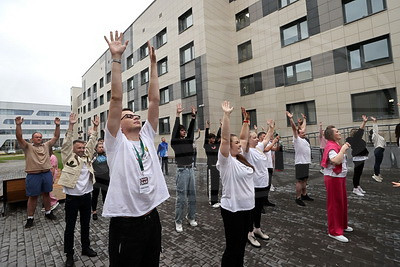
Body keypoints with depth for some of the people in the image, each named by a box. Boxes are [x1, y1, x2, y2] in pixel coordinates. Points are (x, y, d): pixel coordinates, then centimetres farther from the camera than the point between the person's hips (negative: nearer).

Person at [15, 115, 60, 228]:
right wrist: (18, 125, -26)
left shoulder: (46, 145, 9)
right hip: (33, 176, -3)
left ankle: (48, 212, 29)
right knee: (33, 197, 6)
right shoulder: (28, 147, 1)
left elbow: (56, 137, 4)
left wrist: (57, 125, -7)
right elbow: (19, 137, -13)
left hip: (47, 174, 3)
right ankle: (30, 218, 20)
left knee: (46, 194, 15)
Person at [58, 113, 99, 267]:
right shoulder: (68, 157, -5)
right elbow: (66, 143, -15)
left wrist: (95, 128, -1)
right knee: (70, 226, 9)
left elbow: (91, 143, 5)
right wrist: (71, 126, -23)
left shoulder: (87, 156, 6)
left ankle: (86, 248, 34)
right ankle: (69, 254, 25)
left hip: (86, 196, 4)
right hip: (72, 197, -4)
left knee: (85, 224, 17)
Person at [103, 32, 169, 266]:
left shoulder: (147, 137, 4)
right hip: (126, 222, -5)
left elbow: (155, 99, 2)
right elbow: (117, 98, -16)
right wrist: (116, 58, -15)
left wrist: (153, 63, 4)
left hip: (152, 217, 5)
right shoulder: (116, 142, -7)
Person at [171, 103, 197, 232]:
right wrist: (178, 115, -14)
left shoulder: (188, 140, 11)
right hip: (182, 170, -6)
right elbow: (175, 129, -11)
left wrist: (193, 116, 1)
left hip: (191, 169, 6)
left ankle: (191, 217, 30)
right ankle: (178, 222, 14)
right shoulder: (175, 142, -4)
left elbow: (191, 129, 7)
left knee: (192, 196, 13)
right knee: (181, 197, -1)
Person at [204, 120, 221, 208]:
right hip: (210, 166, -6)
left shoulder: (216, 145, 10)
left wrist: (220, 126, 4)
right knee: (211, 184, -2)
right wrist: (207, 127, -23)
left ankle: (215, 200, 24)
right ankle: (212, 202, 4)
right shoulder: (206, 145, -4)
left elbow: (218, 136, 7)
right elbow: (206, 136, -15)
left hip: (217, 166, 6)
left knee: (216, 184, 12)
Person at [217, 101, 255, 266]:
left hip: (247, 207, 8)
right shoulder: (226, 161, -16)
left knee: (241, 245, 23)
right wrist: (226, 115, -31)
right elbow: (224, 138, -29)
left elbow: (244, 137, 13)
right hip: (232, 209, -8)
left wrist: (246, 121, 10)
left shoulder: (240, 157, 5)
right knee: (233, 247, 9)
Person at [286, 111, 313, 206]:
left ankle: (304, 195, 29)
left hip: (306, 162, 9)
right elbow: (294, 128, -18)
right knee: (300, 181, -5)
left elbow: (303, 127, 29)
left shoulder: (304, 139, 17)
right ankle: (298, 198, 2)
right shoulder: (297, 139, -6)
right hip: (300, 163, -9)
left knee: (305, 180, 17)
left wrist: (304, 119, 38)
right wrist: (290, 118, -27)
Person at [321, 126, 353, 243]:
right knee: (335, 204, -1)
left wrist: (344, 149, 12)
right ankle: (334, 231, 11)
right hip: (333, 178, -11)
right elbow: (336, 160, -37)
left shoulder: (335, 145, 13)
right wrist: (343, 149, -27)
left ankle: (342, 225, 42)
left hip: (340, 177, 11)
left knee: (342, 202, 23)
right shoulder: (331, 147, -20)